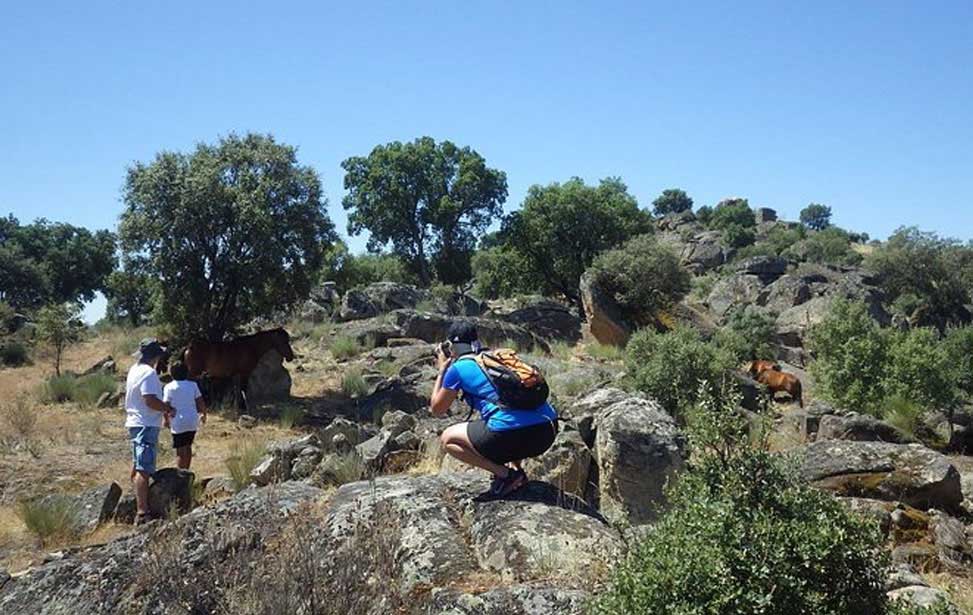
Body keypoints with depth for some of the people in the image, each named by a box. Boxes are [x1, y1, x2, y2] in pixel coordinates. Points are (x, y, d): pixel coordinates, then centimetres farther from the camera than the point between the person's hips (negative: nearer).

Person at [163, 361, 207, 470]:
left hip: (178, 423, -4)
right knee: (188, 447, 20)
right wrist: (203, 414, 20)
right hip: (193, 422, 4)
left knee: (180, 451, 1)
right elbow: (200, 402, 4)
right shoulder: (192, 385, 3)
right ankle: (186, 471, 29)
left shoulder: (169, 387, -5)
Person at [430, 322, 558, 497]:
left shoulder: (458, 368, 7)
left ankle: (505, 474, 2)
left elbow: (437, 410, 20)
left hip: (512, 435, -7)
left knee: (448, 439, 16)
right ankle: (516, 468, 19)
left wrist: (442, 370, 30)